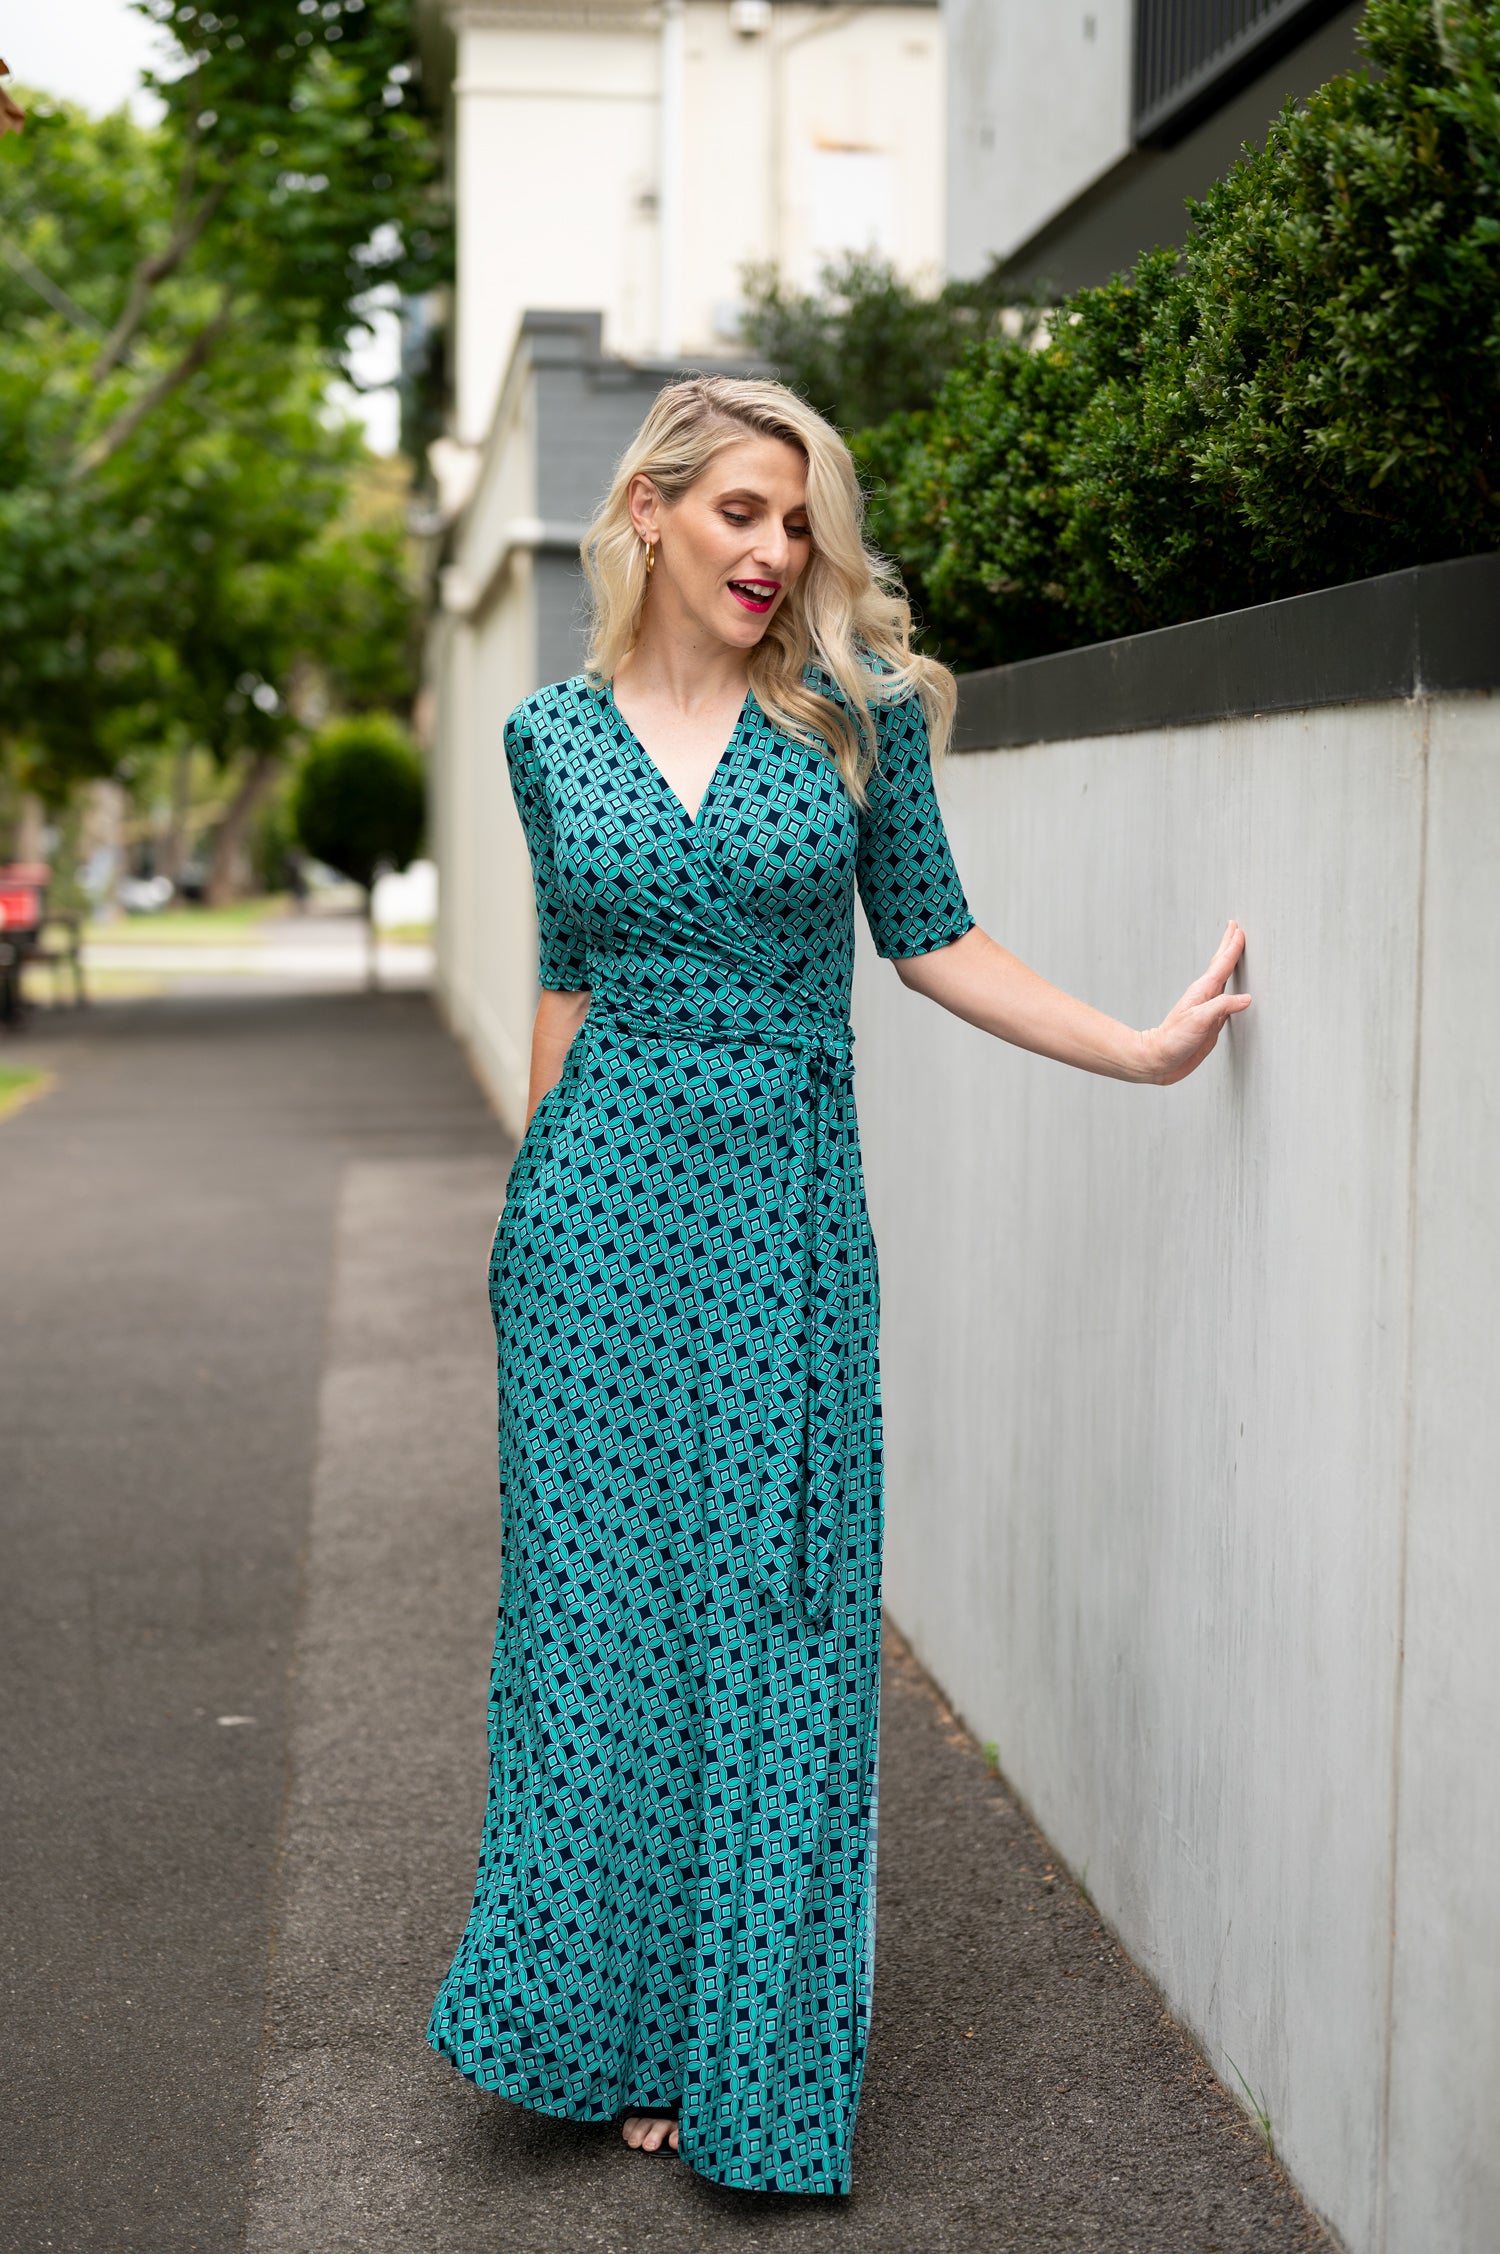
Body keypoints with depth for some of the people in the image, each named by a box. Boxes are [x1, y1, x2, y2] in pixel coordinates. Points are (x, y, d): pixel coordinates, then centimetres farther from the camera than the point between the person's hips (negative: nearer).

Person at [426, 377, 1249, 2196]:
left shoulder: (856, 710, 1)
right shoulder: (554, 736, 5)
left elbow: (926, 935, 5)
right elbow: (568, 981, 13)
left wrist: (1140, 1049, -1)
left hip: (783, 1203, -1)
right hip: (597, 1205, 1)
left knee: (771, 1607, 3)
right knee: (605, 1598, 5)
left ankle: (750, 2055, 19)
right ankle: (612, 2025, 23)